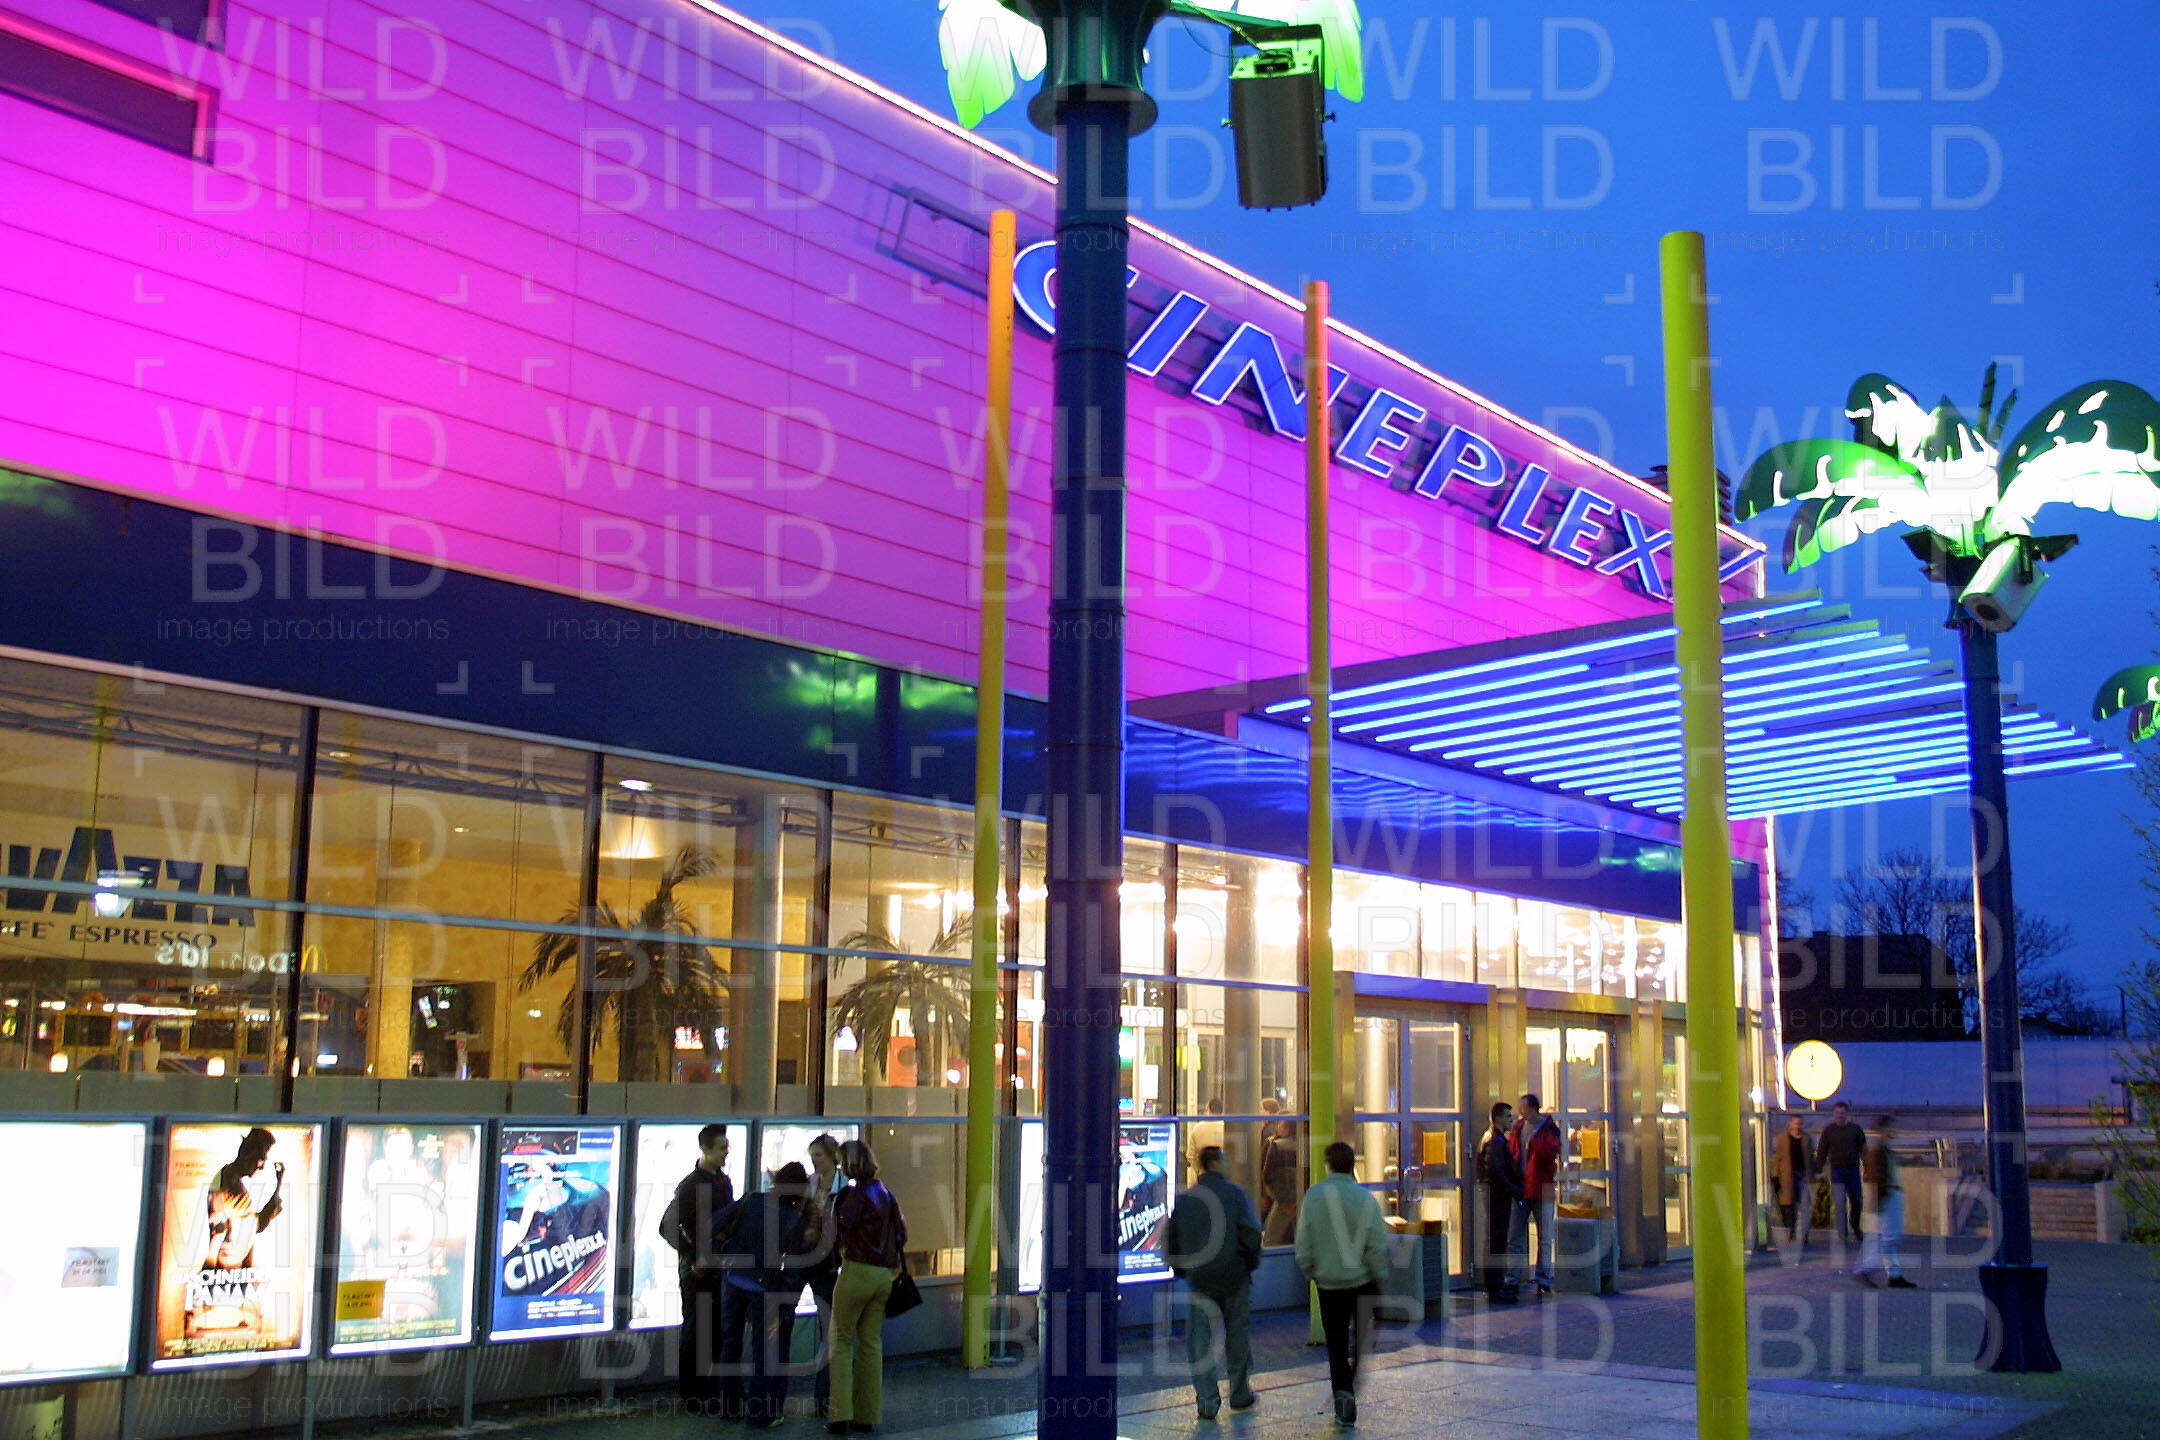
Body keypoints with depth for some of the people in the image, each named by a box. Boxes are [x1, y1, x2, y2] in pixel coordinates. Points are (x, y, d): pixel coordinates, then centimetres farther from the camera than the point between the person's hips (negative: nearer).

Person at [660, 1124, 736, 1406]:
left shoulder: (724, 1181, 11)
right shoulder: (691, 1185, -14)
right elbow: (667, 1226, -18)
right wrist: (695, 1258, -17)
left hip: (720, 1268, 7)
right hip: (698, 1271, -7)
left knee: (718, 1330, 11)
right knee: (695, 1330, 0)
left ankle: (712, 1391, 20)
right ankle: (691, 1393, 9)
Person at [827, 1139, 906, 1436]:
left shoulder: (854, 1193, -11)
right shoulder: (885, 1193, 10)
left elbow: (838, 1230, -14)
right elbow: (901, 1232, 13)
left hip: (857, 1270, -6)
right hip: (885, 1275, 6)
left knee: (842, 1341, 3)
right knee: (872, 1343, 11)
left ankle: (841, 1414, -3)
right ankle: (868, 1416, 12)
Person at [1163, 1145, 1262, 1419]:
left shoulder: (1184, 1198, 4)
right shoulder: (1235, 1193, -5)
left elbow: (1170, 1238, 5)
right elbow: (1251, 1232, -13)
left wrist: (1181, 1268, 15)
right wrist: (1250, 1262, 1)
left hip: (1199, 1280, 2)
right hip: (1234, 1277, -2)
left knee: (1199, 1339, 5)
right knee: (1237, 1335, 13)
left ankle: (1207, 1401, 0)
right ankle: (1240, 1395, 23)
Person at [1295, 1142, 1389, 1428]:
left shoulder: (1313, 1196, -8)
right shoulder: (1365, 1198, -12)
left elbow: (1303, 1243, -4)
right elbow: (1378, 1246, -10)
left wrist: (1311, 1273, 12)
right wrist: (1382, 1281, 3)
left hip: (1329, 1283, 0)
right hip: (1363, 1281, 0)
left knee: (1336, 1345, 10)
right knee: (1364, 1341, 19)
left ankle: (1342, 1392, -8)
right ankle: (1365, 1398, 18)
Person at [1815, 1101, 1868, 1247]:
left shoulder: (1856, 1129, 3)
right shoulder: (1828, 1130, 1)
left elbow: (1863, 1150, 5)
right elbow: (1821, 1152, 4)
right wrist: (1818, 1171, -2)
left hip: (1853, 1170, 1)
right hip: (1836, 1171, -1)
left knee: (1856, 1202, 9)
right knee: (1839, 1203, -8)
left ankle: (1855, 1228, 33)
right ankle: (1843, 1236, -5)